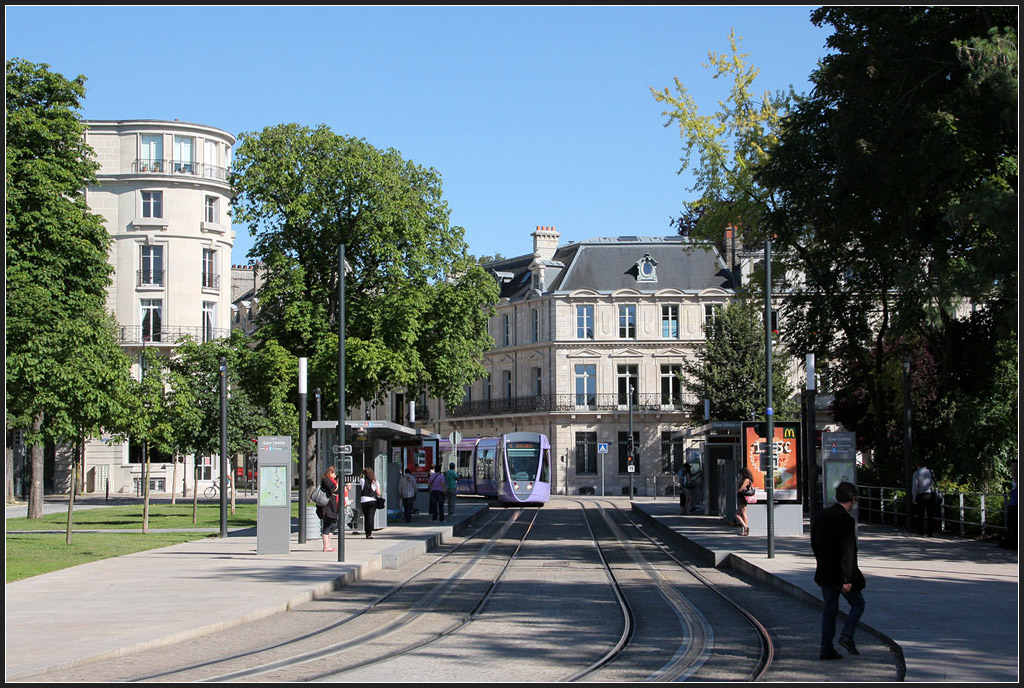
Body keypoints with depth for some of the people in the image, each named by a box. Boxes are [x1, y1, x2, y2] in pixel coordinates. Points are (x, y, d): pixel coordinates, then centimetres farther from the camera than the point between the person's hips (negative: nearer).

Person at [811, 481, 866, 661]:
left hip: (824, 572, 7)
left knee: (829, 609, 12)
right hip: (840, 572, -7)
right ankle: (847, 635, -5)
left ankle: (826, 649, 9)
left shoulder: (821, 516, 7)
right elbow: (846, 551, -21)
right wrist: (847, 579, -21)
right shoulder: (846, 519, -18)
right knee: (858, 603, 12)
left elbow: (814, 543, 16)